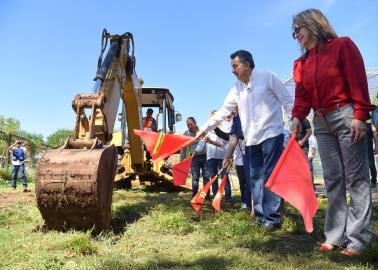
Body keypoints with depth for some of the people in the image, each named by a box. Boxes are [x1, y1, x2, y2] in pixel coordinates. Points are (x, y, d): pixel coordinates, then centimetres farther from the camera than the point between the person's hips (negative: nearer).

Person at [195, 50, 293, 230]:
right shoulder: (236, 89, 13)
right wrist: (205, 129, 10)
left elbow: (287, 101, -2)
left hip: (271, 134, -6)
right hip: (251, 139, 6)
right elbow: (223, 111, 13)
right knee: (255, 177, 7)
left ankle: (272, 217, 2)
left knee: (271, 176, -5)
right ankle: (260, 215, 15)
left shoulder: (268, 77, -2)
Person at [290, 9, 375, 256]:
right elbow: (302, 95, 8)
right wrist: (297, 117, -10)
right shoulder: (301, 63, 15)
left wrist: (359, 115, -16)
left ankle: (358, 237, 2)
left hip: (346, 115, -6)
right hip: (321, 122, 6)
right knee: (333, 179, 5)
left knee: (355, 177, -4)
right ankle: (336, 235, 11)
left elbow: (358, 80, -8)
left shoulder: (342, 45, -1)